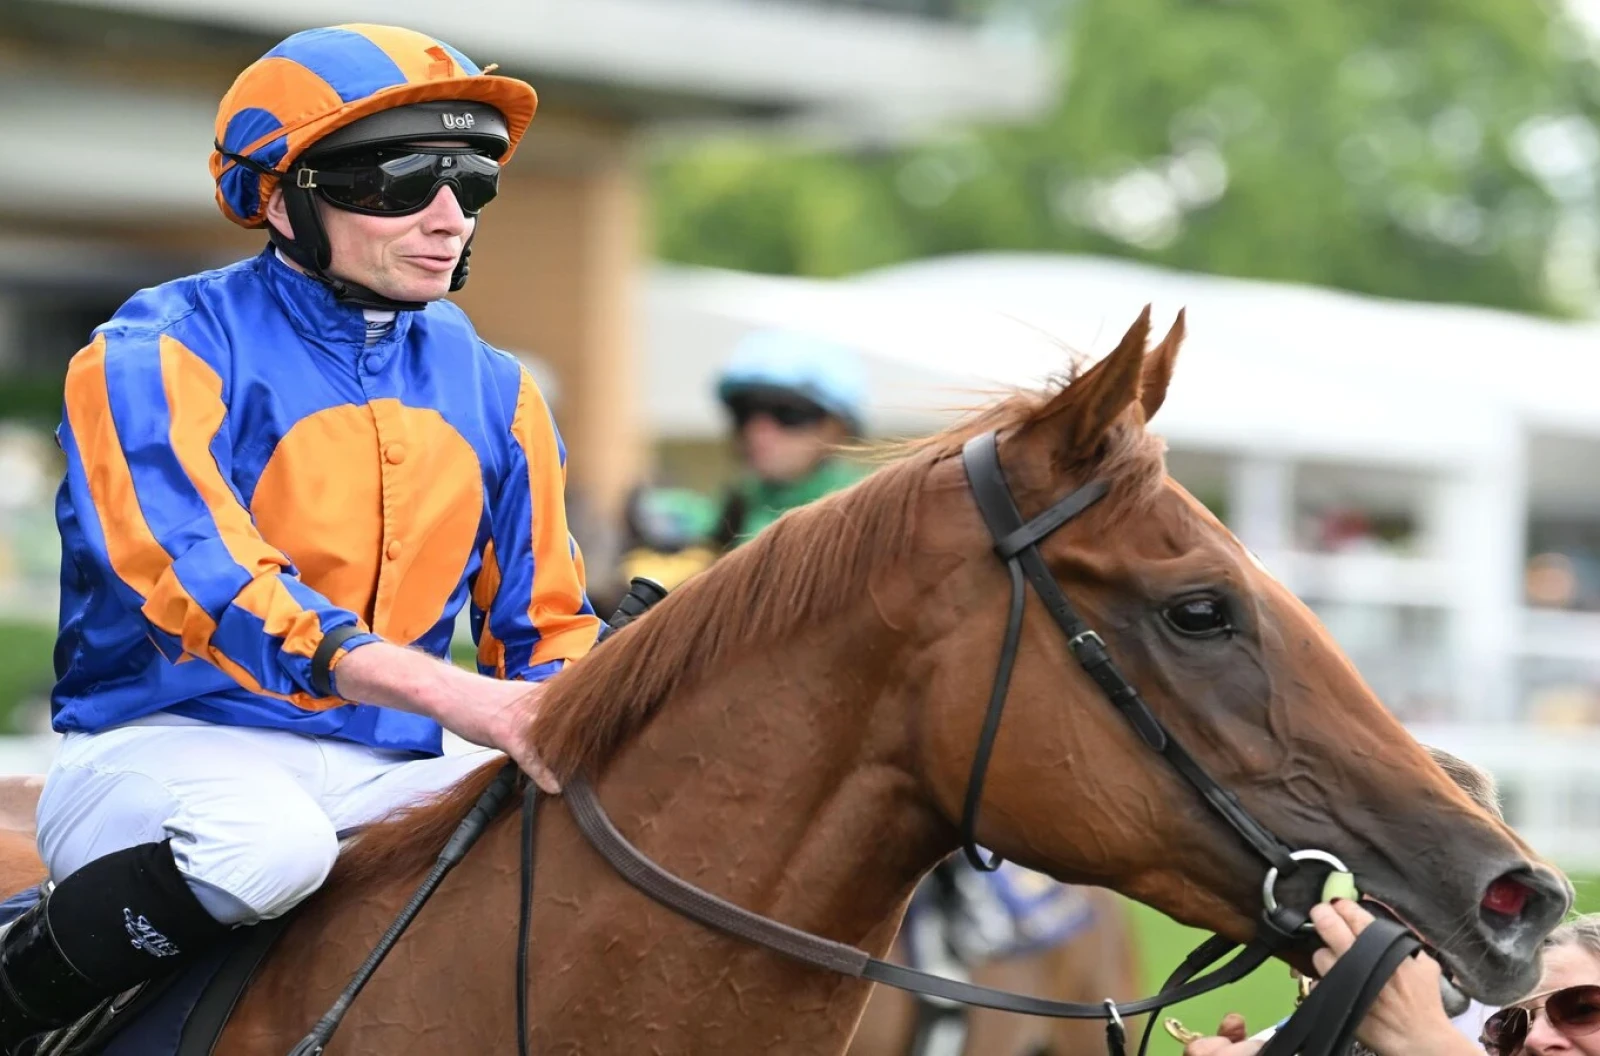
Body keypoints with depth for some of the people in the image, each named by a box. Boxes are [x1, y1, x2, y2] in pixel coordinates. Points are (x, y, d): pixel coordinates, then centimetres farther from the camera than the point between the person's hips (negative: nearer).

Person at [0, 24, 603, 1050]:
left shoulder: (490, 388, 11)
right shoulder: (164, 356, -8)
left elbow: (548, 628, 15)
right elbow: (201, 582, -24)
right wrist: (457, 695, -36)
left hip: (387, 771, 5)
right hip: (168, 745, -5)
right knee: (266, 843, -38)